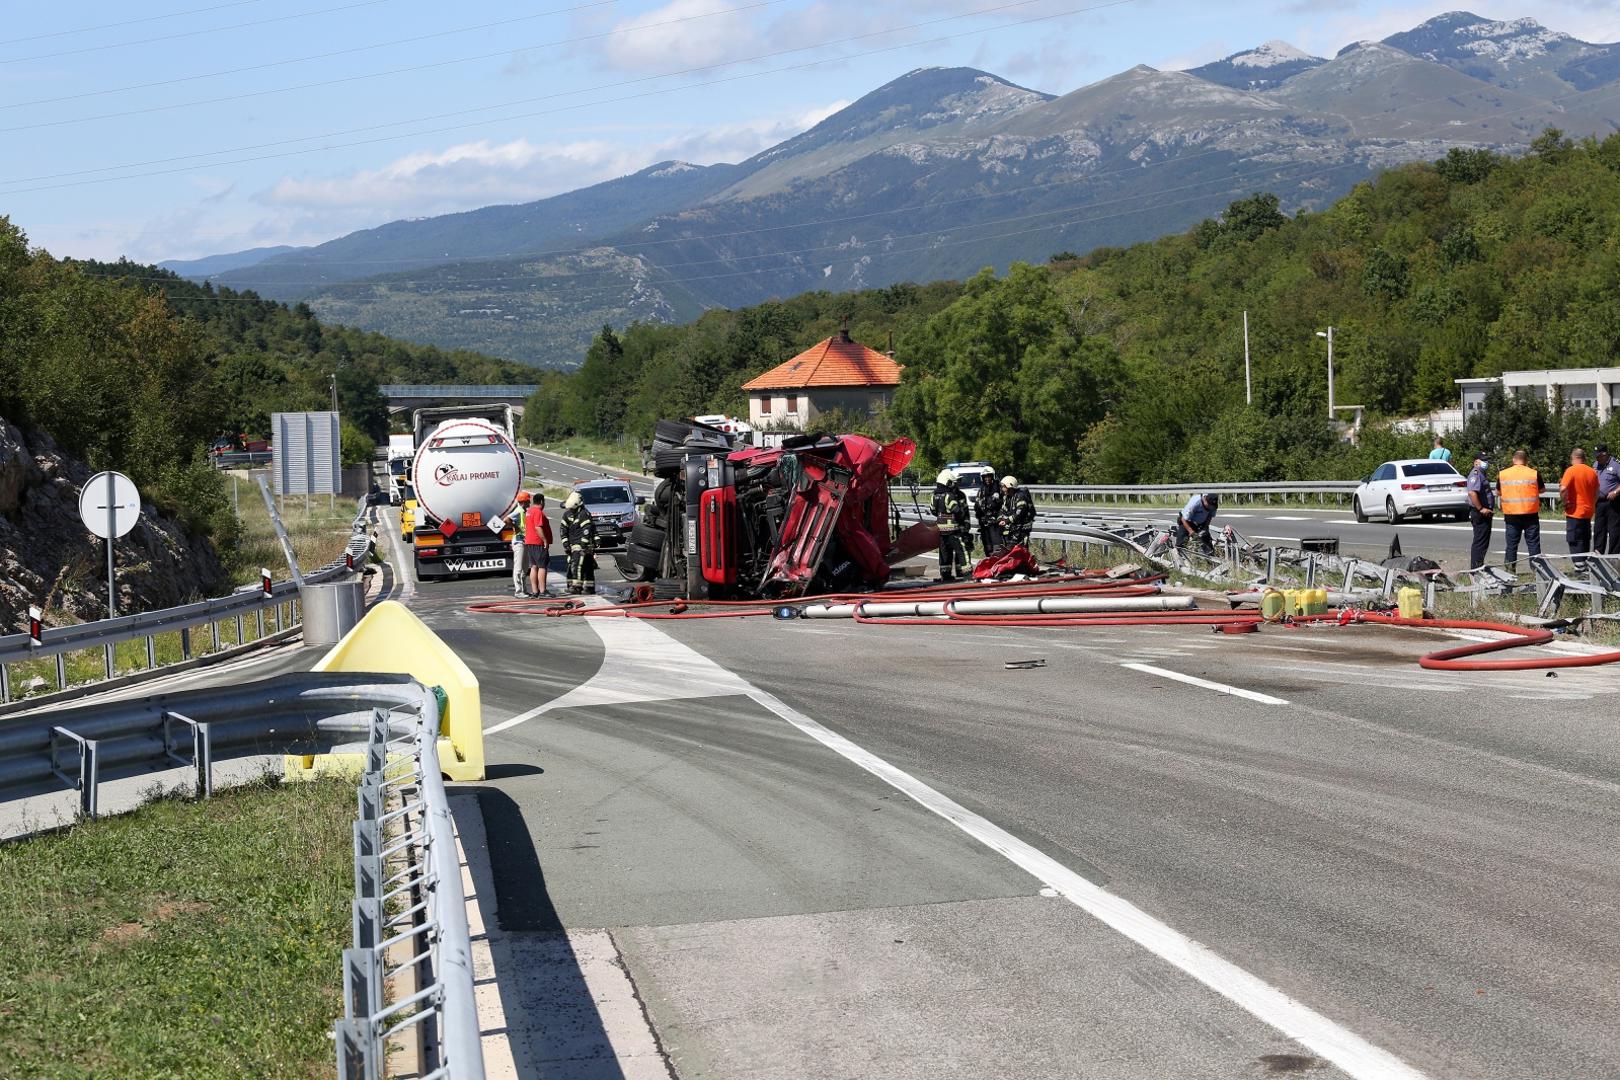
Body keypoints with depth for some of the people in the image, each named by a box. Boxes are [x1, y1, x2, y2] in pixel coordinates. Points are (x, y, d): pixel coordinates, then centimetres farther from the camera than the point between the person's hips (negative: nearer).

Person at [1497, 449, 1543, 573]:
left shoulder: (1502, 474, -1)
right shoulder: (1534, 474, -5)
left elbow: (1498, 492, 10)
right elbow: (1541, 490, 8)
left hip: (1511, 515, 1)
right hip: (1530, 514, -1)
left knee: (1512, 543, 7)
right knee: (1533, 542, 4)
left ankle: (1510, 568, 8)